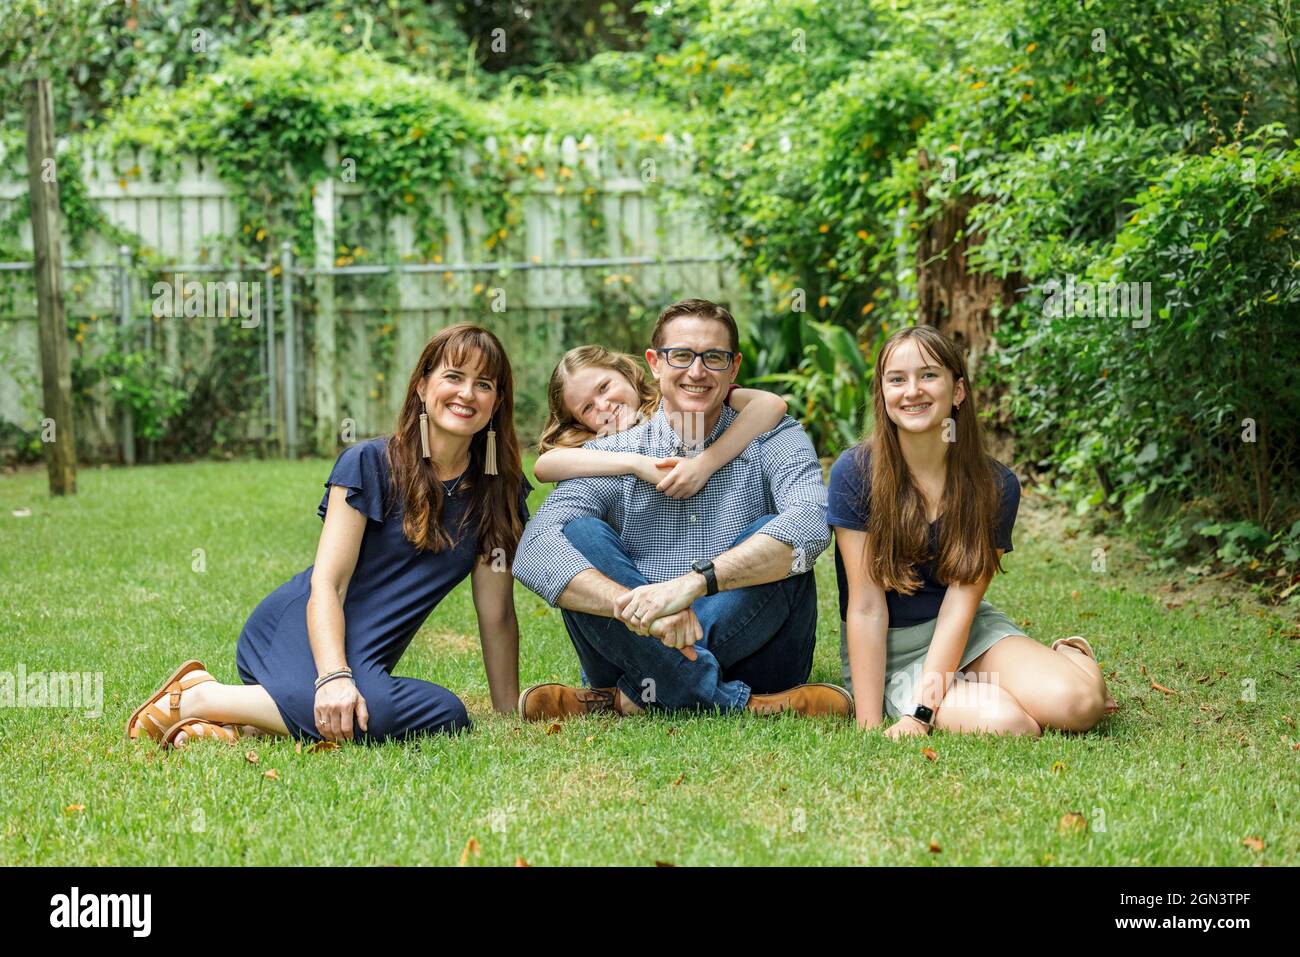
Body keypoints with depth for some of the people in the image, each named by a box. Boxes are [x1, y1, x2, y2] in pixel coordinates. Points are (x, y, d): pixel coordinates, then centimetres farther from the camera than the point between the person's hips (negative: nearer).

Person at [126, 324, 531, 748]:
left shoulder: (498, 490, 8)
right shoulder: (370, 464, -5)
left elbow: (497, 614, 8)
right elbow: (327, 581, -13)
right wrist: (334, 678, -29)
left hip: (364, 660, 5)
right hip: (297, 630, -5)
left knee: (450, 717, -31)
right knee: (374, 711, -40)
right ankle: (198, 696, -15)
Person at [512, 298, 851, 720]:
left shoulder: (775, 441, 0)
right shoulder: (611, 457, 0)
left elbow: (811, 526, -24)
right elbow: (534, 553, -18)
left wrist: (693, 583, -37)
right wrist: (634, 605, -36)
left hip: (755, 664, -1)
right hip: (639, 651, 1)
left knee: (772, 537, -23)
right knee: (578, 535, -19)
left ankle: (633, 699, -27)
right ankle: (740, 705, -31)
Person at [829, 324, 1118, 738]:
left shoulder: (996, 485, -8)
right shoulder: (855, 474, -14)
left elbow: (960, 604, -13)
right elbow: (866, 607, -15)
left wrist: (920, 713, -24)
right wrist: (868, 724, -20)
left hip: (968, 631, 3)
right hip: (890, 651, -3)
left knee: (1076, 704, -24)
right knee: (1009, 724, -28)